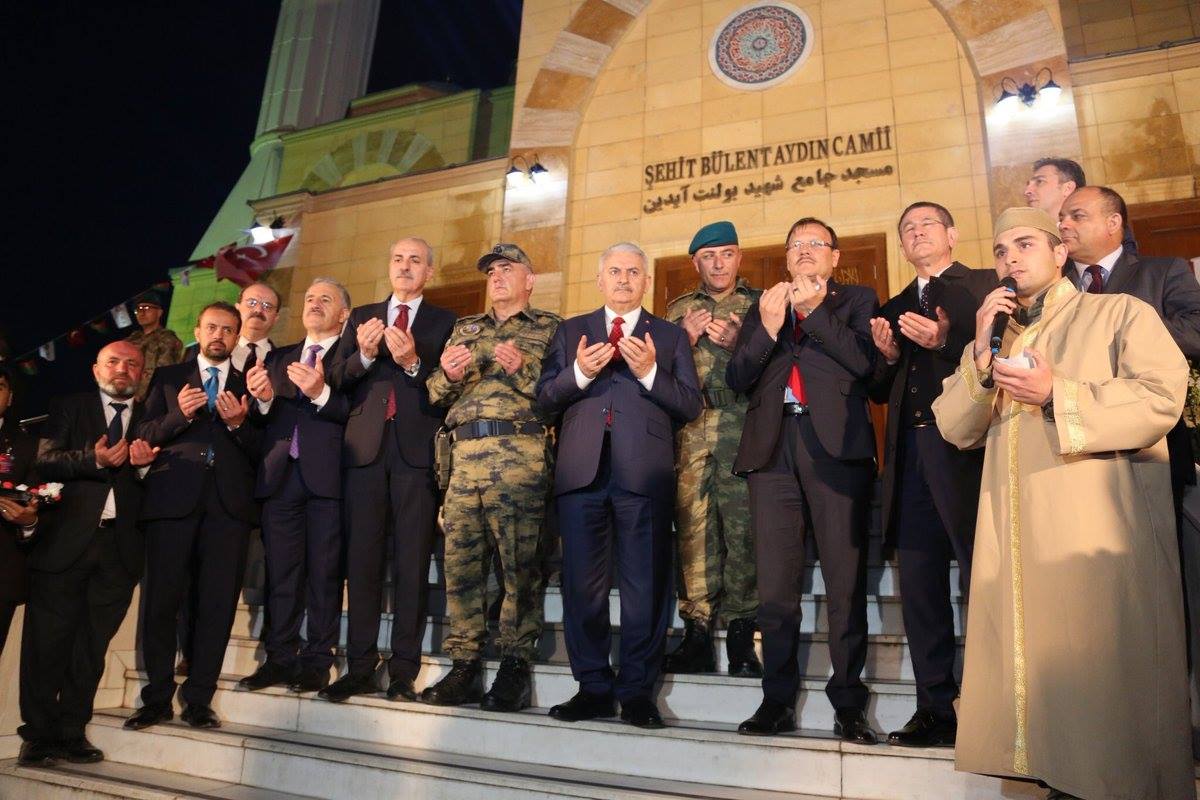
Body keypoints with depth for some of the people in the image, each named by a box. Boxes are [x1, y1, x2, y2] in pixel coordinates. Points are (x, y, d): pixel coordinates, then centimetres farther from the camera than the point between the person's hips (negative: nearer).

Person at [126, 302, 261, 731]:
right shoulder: (169, 377, 17)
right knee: (161, 599, -1)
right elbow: (145, 435, 8)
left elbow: (260, 451, 8)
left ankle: (198, 700, 7)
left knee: (218, 603, -2)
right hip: (173, 498, 0)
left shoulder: (247, 386, 17)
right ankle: (158, 697, 11)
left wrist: (239, 424, -10)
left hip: (228, 502, 0)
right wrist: (179, 415, -9)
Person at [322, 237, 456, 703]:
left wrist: (414, 363, -17)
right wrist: (364, 355, -11)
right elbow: (338, 381, 7)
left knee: (412, 564, -1)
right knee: (361, 560, 4)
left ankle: (404, 672, 5)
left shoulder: (445, 323, 9)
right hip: (366, 447, 3)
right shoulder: (361, 317, 18)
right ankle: (359, 668, 11)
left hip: (417, 450, -3)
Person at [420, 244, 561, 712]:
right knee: (460, 560, 2)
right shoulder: (464, 329, 26)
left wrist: (524, 370, -13)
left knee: (519, 562, -6)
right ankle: (465, 666, 10)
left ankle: (515, 668, 2)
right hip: (464, 455, 5)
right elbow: (435, 396, 20)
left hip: (520, 454, -4)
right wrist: (446, 374, 0)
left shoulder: (549, 327, 11)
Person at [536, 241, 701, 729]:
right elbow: (544, 397, 9)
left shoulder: (670, 336, 13)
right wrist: (578, 373, -9)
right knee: (582, 583, 5)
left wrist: (650, 372, -11)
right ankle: (593, 687, 17)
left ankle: (637, 690, 12)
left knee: (645, 586, 1)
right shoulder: (571, 332, 18)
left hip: (644, 474, -2)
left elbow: (691, 406, 3)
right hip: (582, 470, 2)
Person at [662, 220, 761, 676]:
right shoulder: (679, 309, 21)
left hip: (744, 429, -2)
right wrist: (685, 338, 1)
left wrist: (738, 342, -9)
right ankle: (697, 635, 4)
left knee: (743, 527, -7)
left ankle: (741, 636, 1)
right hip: (691, 430, 2)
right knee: (693, 526, -2)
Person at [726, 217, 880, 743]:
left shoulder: (857, 301, 16)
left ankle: (848, 705, 7)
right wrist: (768, 327, -4)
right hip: (773, 451, 2)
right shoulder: (763, 308, 22)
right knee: (775, 583, 1)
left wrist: (815, 311, -4)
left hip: (836, 448, -2)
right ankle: (777, 700, 9)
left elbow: (864, 361, -3)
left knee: (846, 582, -2)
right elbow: (736, 379, 9)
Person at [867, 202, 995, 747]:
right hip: (910, 455, 6)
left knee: (983, 580, -2)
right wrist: (888, 356, -1)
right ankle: (936, 709, 15)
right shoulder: (894, 308, 22)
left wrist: (947, 342, -18)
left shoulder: (986, 286, 6)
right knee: (920, 587, 6)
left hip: (965, 449, -5)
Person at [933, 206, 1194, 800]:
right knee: (1034, 667, 7)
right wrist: (980, 360, -5)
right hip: (1016, 542, 5)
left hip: (1101, 533, -5)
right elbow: (954, 430, 9)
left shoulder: (1120, 314, 5)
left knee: (1107, 674, -3)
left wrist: (1056, 395, -15)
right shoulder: (993, 338, 20)